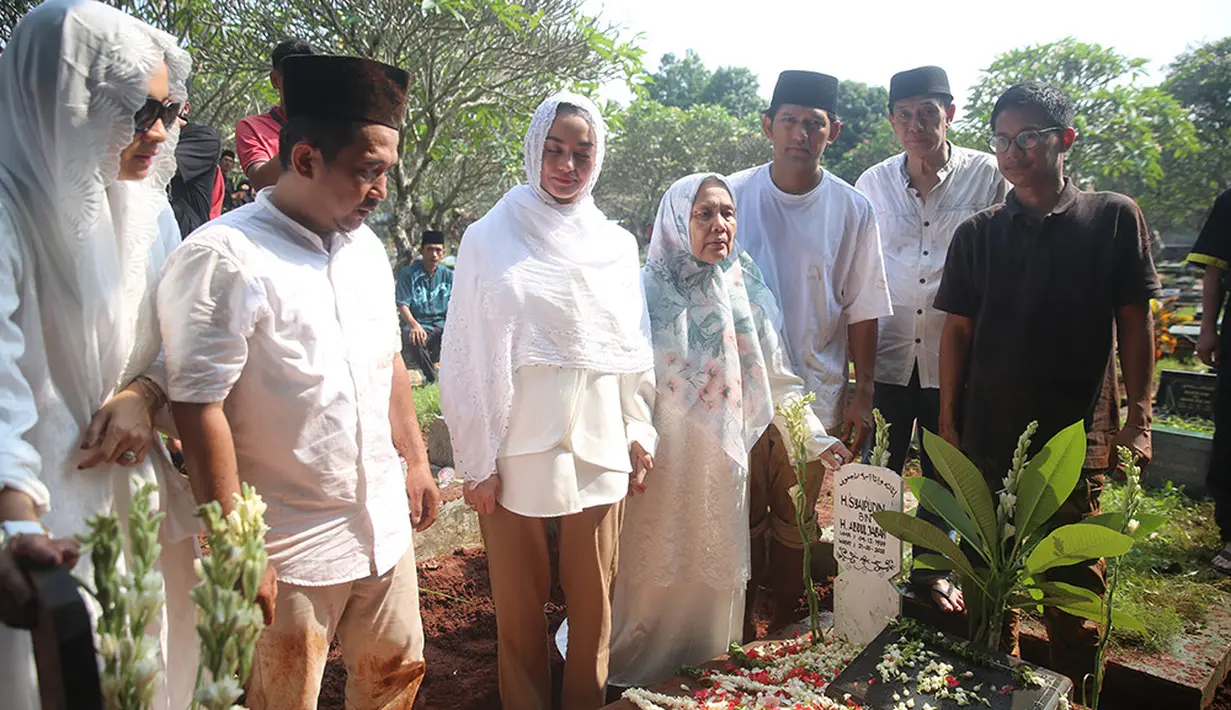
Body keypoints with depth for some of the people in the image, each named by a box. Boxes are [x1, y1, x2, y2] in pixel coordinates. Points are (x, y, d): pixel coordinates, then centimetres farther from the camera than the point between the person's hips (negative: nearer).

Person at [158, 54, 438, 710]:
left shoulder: (367, 247, 7)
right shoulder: (223, 257, -16)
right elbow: (199, 410, -18)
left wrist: (416, 460, 16)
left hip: (385, 526, 6)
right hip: (291, 551, -6)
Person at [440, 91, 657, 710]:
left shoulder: (617, 244, 7)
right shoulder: (489, 240, -3)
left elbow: (635, 350, 12)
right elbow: (466, 359, -3)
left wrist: (640, 433, 10)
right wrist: (477, 462, -4)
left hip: (599, 449, 3)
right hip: (517, 451, -2)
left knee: (592, 599, 12)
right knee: (520, 601, 10)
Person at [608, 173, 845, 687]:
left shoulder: (747, 292, 3)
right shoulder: (648, 293, -7)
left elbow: (777, 380, 5)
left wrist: (818, 439, -4)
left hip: (722, 464, 3)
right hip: (661, 463, -3)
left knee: (715, 574, 12)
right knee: (657, 573, 7)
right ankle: (644, 673, 30)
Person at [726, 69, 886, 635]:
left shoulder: (852, 210, 0)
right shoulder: (734, 195, -2)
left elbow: (861, 310, 3)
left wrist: (863, 394, 1)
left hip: (814, 395, 1)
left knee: (795, 523, 13)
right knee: (743, 519, 10)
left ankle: (784, 626, 32)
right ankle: (741, 627, 29)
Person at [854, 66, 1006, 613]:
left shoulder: (987, 175, -3)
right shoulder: (872, 183, 3)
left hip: (955, 354, -1)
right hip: (888, 353, 1)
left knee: (945, 472, 12)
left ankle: (931, 569, 32)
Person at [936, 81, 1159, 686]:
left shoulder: (1113, 217, 0)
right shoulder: (977, 233, 4)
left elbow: (1133, 321, 2)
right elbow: (958, 329, 5)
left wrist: (1138, 420, -2)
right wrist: (948, 424, 3)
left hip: (1077, 435, -1)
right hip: (987, 434, 2)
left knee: (1075, 580, 5)